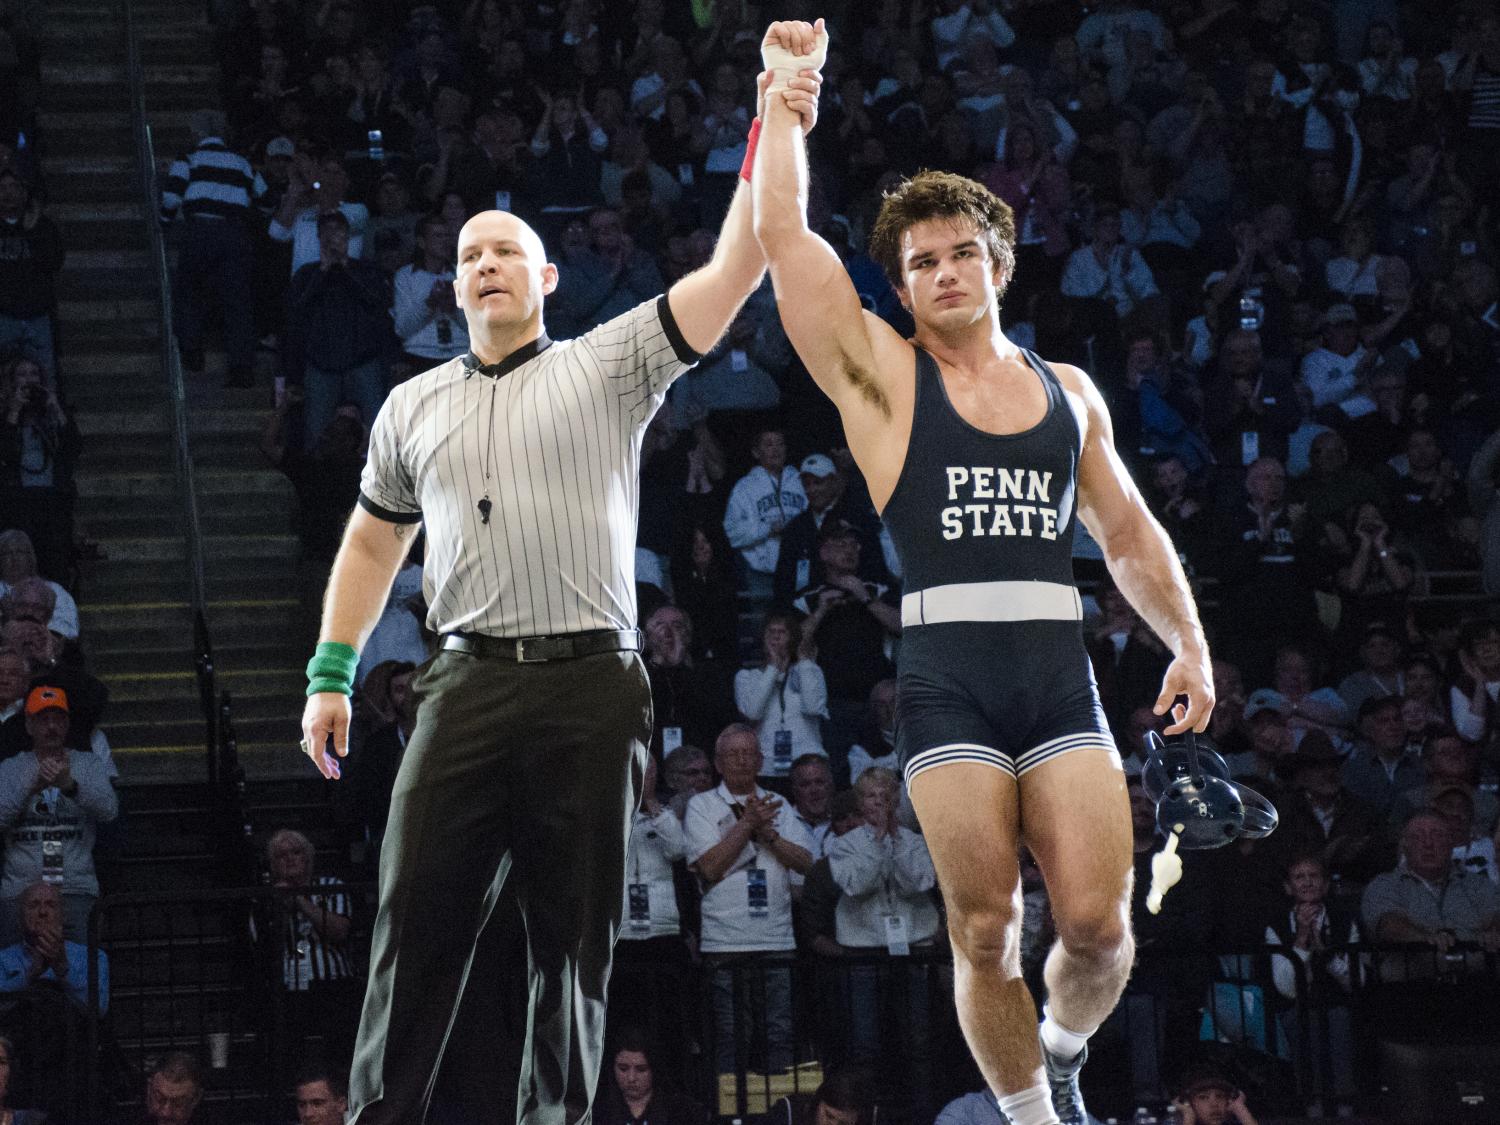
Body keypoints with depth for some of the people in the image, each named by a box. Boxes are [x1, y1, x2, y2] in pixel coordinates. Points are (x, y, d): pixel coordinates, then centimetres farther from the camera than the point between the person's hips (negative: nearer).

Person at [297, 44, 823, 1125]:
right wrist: (331, 675, 20)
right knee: (418, 918, -5)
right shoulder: (413, 408, 19)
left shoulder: (610, 366, 8)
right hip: (469, 682, 2)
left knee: (576, 937, 0)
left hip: (591, 684, -2)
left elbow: (734, 270, -1)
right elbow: (373, 544, 27)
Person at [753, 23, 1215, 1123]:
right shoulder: (883, 375, 7)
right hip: (943, 671, -2)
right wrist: (786, 100, 5)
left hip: (1059, 669, 2)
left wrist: (1191, 644, 16)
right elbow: (784, 232, 0)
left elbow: (1131, 533, 25)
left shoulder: (1069, 393, 18)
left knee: (1099, 925, -8)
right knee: (985, 930, -5)